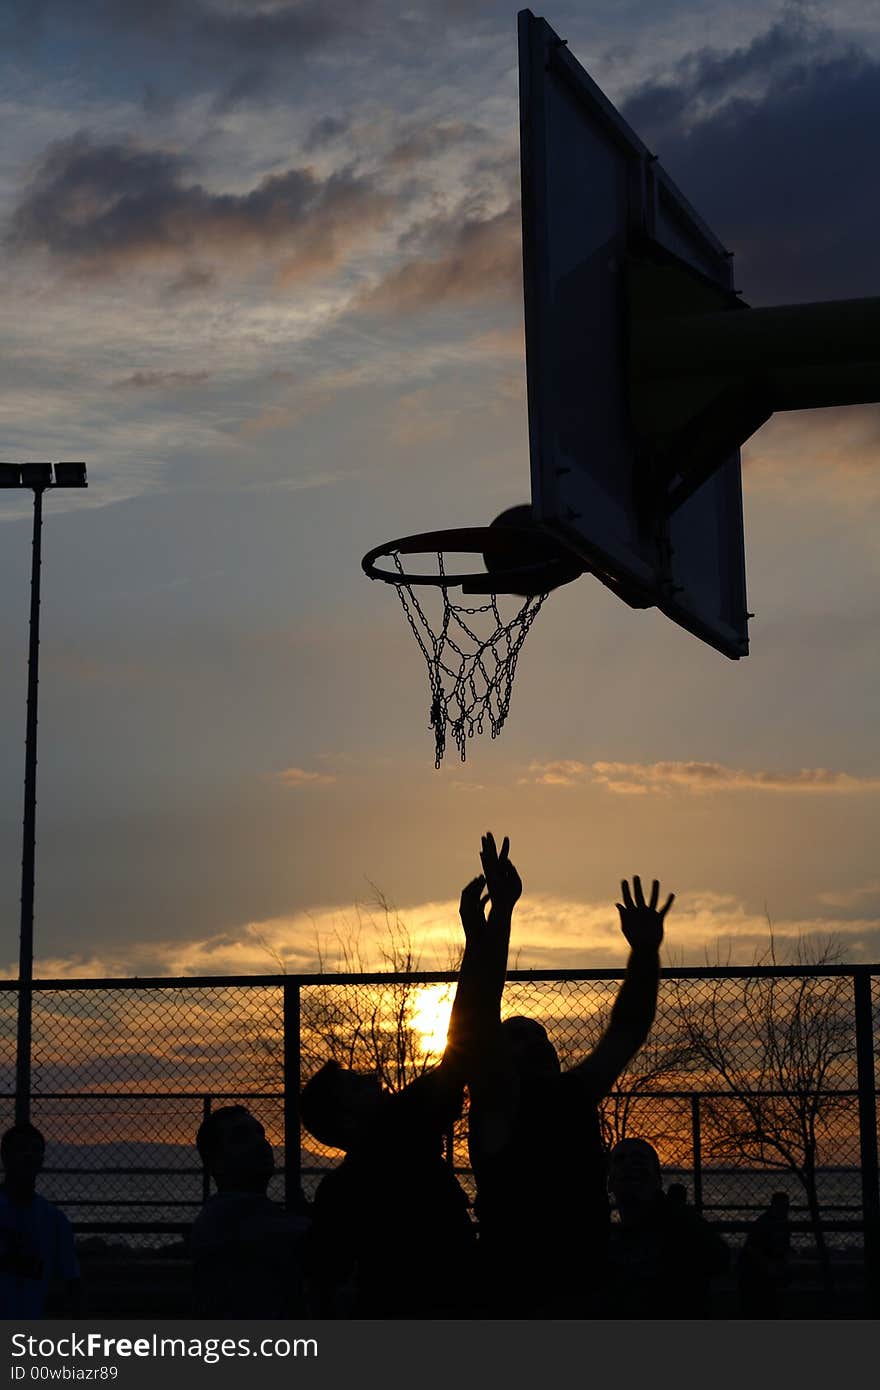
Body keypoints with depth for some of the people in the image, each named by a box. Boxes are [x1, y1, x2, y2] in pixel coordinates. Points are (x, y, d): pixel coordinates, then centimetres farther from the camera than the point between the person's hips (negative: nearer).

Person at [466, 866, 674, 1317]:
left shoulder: (573, 1097, 13)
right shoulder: (496, 1110, -2)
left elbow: (625, 1032, 14)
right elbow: (481, 1014, -14)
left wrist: (645, 951, 2)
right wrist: (501, 912, -21)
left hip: (587, 1296, 6)